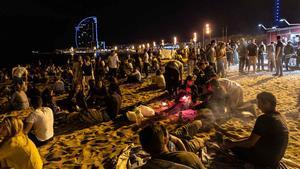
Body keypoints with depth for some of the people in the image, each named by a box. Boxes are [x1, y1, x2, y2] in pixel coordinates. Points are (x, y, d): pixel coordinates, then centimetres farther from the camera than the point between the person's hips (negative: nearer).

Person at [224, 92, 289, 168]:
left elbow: (250, 143, -21)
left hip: (266, 159, -9)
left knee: (234, 147, 1)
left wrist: (232, 144, -7)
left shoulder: (264, 119, -24)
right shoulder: (280, 117, 4)